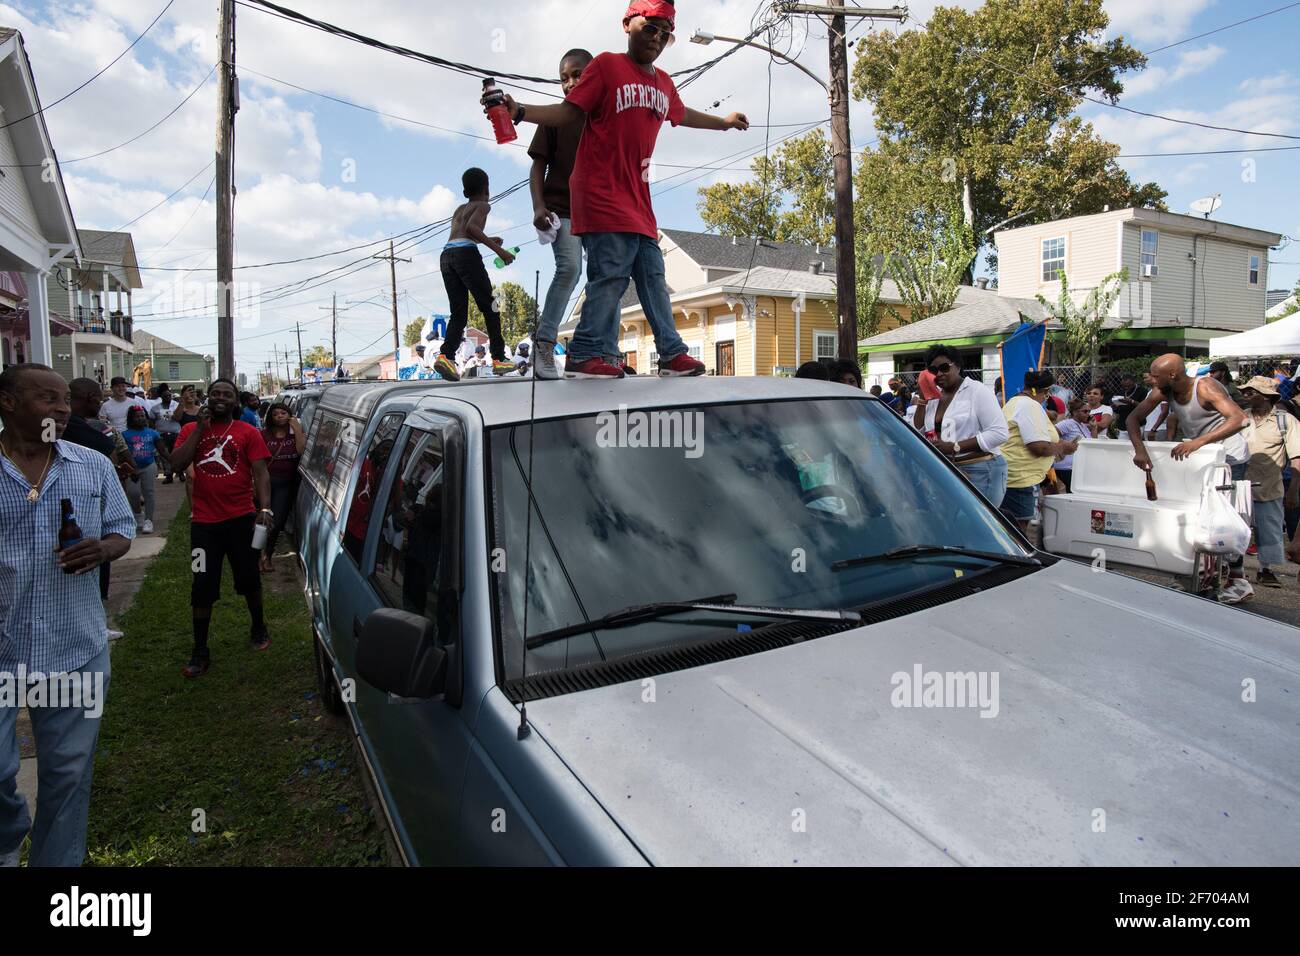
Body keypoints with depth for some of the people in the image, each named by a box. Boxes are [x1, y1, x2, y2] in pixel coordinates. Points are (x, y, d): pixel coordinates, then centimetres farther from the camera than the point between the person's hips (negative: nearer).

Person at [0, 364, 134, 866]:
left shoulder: (94, 465, 3)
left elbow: (121, 528, 10)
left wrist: (102, 550, -12)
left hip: (77, 649, 2)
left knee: (68, 772, 11)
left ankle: (57, 859, 31)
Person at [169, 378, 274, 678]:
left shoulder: (248, 432, 0)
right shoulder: (191, 430, 7)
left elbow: (260, 471, -6)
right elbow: (177, 463, -7)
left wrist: (265, 507, -19)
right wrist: (200, 428, -10)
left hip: (241, 518, -1)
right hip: (204, 521, 1)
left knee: (249, 578, 11)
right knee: (202, 586, 4)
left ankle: (259, 629, 34)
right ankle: (199, 651, 14)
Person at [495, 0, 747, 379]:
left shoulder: (663, 83, 18)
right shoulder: (606, 65, -3)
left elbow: (682, 114, 38)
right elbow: (569, 112, -8)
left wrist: (723, 122, 50)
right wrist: (520, 111, -21)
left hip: (637, 199, 8)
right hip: (602, 193, -8)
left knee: (652, 275, 9)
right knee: (612, 273, -16)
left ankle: (672, 354, 16)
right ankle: (585, 356, -12)